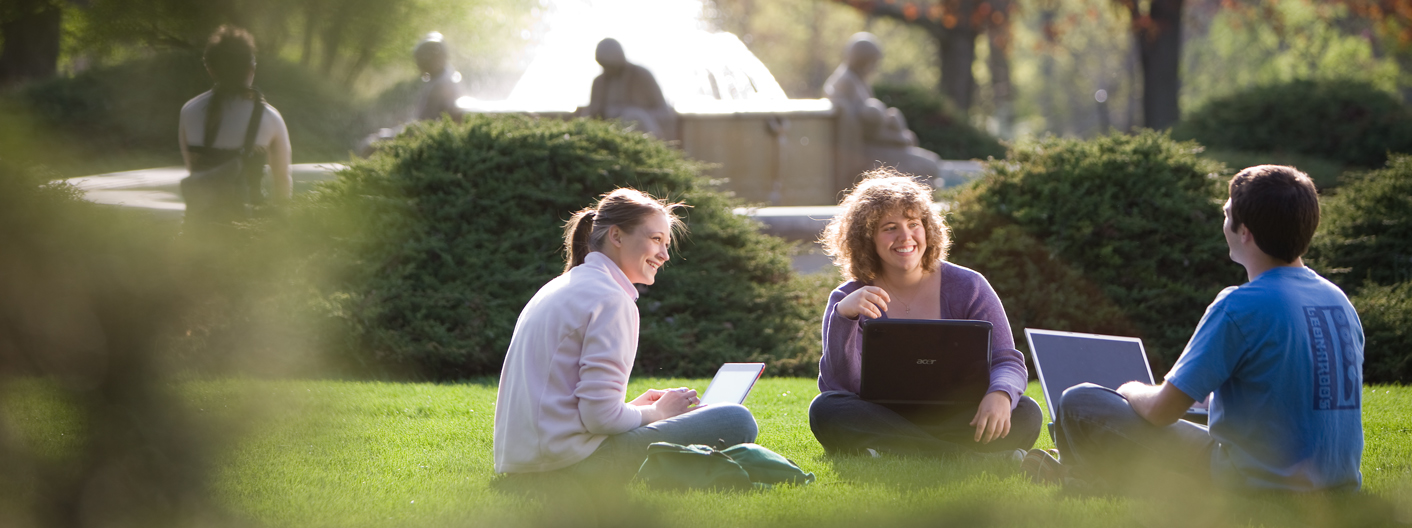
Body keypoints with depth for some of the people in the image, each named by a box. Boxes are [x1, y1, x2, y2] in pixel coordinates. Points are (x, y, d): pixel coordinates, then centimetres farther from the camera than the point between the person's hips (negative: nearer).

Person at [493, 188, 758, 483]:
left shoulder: (557, 291, 20)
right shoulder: (611, 300, -9)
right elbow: (599, 415, -18)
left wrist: (637, 407, 15)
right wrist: (656, 412, 1)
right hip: (571, 459, -10)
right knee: (736, 423, -12)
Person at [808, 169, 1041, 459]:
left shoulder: (968, 287, 5)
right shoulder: (848, 300, 4)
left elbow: (1007, 362, -3)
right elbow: (839, 386, -9)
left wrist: (1000, 394, -28)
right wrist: (843, 316, -26)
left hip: (958, 420, 0)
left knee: (1024, 414, -26)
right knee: (825, 411, -31)